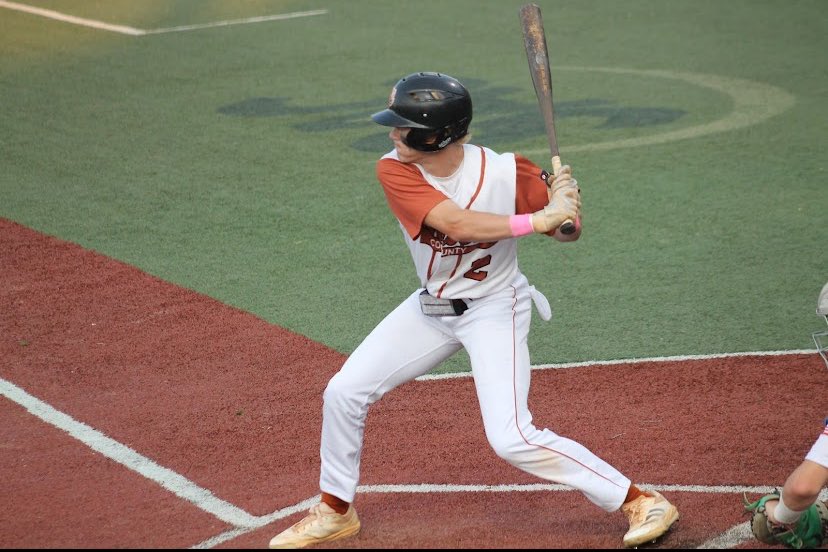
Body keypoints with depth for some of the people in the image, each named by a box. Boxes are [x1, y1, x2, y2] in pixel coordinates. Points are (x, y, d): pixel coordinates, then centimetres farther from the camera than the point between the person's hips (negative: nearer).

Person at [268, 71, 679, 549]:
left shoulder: (506, 173, -24)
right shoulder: (395, 171, -21)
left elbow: (567, 232, -11)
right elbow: (458, 224, -35)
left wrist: (565, 201, -34)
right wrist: (537, 219, -41)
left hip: (495, 309, -4)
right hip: (432, 307, 5)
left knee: (512, 438, -17)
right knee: (344, 392, 4)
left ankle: (641, 502, -6)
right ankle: (336, 511, 27)